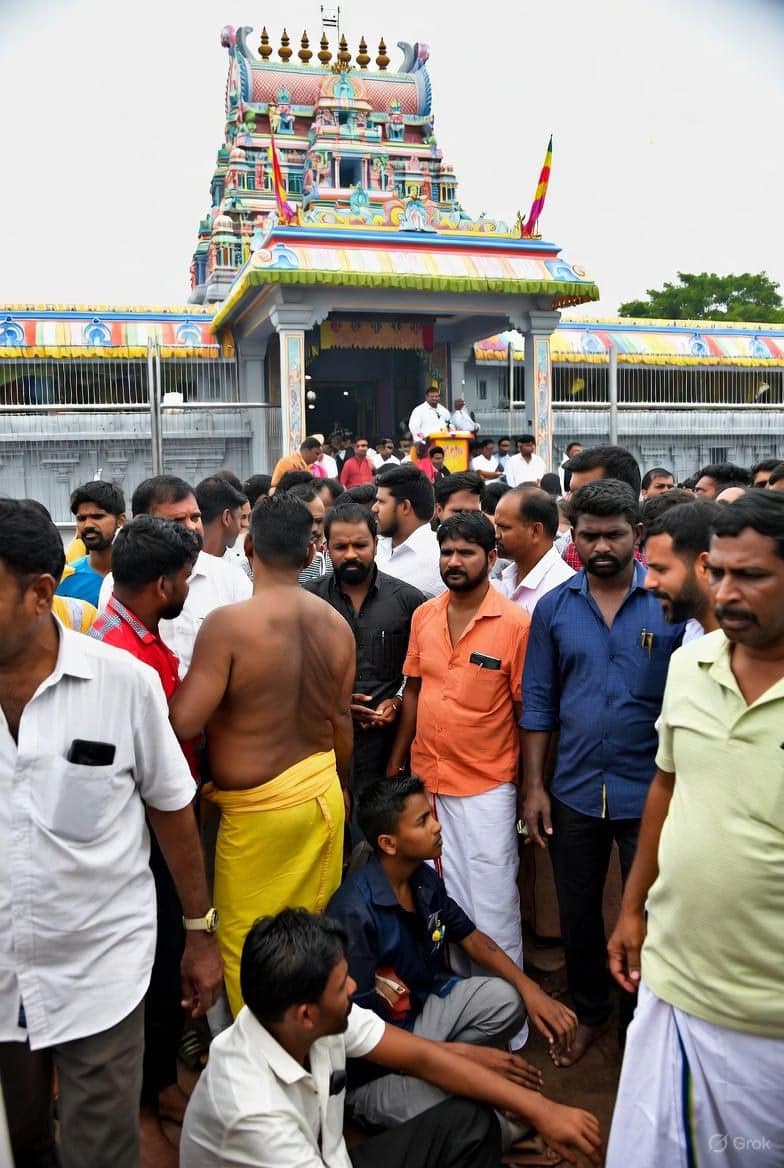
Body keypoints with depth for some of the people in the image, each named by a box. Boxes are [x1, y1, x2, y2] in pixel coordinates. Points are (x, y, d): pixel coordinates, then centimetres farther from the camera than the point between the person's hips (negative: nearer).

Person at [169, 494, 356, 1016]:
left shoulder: (228, 623, -20)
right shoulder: (336, 624, -2)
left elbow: (183, 723, -21)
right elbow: (342, 724, 7)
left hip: (259, 809, -6)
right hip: (323, 794, 6)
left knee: (248, 950, 12)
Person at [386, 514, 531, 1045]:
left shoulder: (516, 623, -12)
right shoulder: (424, 615, 3)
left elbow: (527, 709, -8)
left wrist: (530, 786, -6)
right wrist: (396, 761, 11)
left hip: (486, 787, -5)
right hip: (424, 781, 5)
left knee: (491, 911, 5)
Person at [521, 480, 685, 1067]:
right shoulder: (554, 607, -1)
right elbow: (538, 703, 3)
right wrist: (535, 785, 0)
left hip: (650, 791, -2)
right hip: (574, 791, 3)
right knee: (578, 911, 18)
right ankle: (589, 1011, 41)